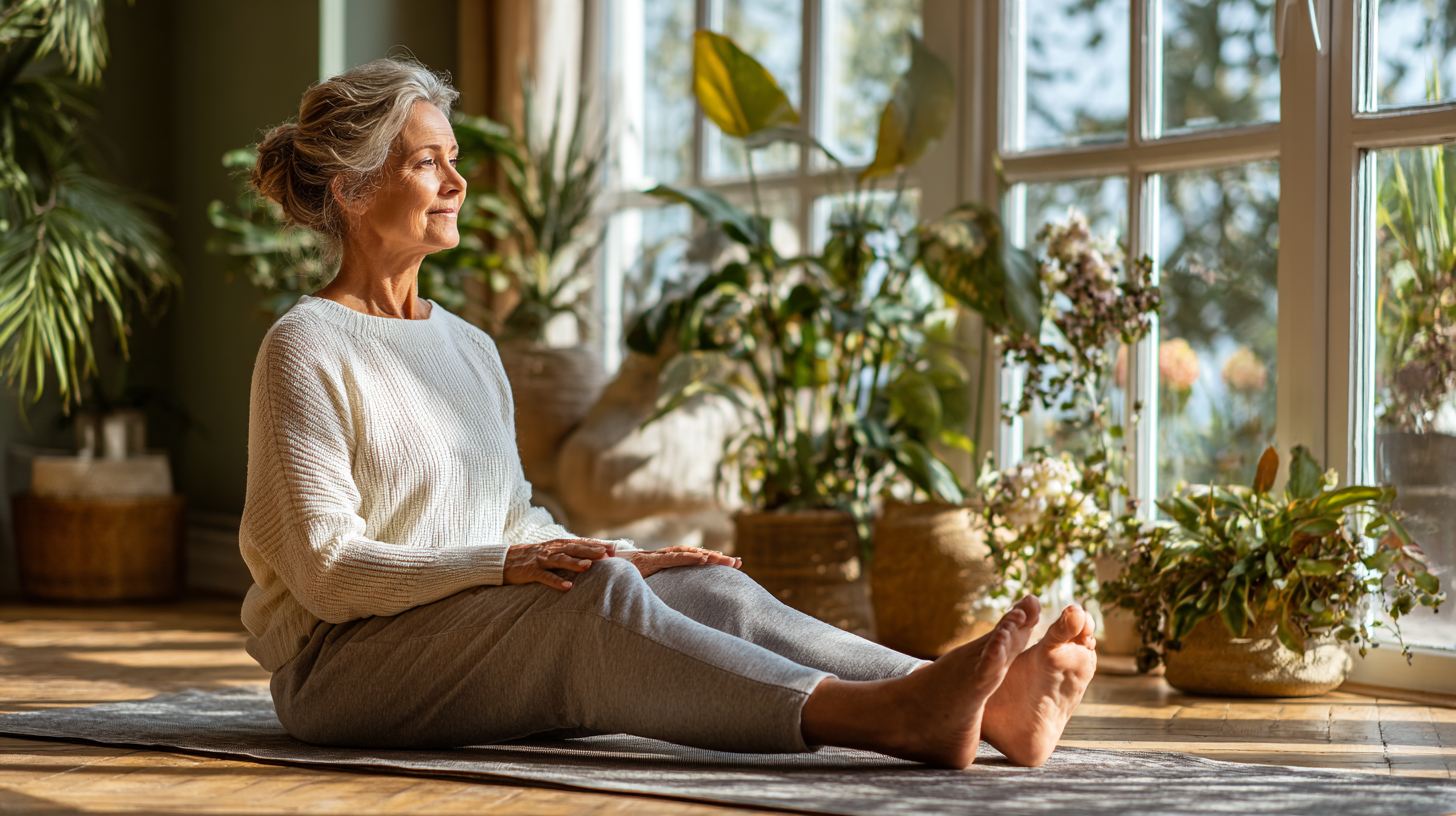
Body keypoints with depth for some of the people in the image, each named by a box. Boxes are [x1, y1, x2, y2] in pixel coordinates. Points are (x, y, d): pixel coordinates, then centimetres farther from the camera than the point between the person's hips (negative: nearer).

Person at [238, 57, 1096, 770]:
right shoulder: (307, 350, -7)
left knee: (711, 588, -17)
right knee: (597, 596, -32)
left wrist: (624, 559, 0)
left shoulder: (470, 349, 18)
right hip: (345, 663, -7)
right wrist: (505, 565, -25)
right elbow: (326, 569, -14)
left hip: (483, 635, 7)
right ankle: (887, 719, -47)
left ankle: (988, 709, -34)